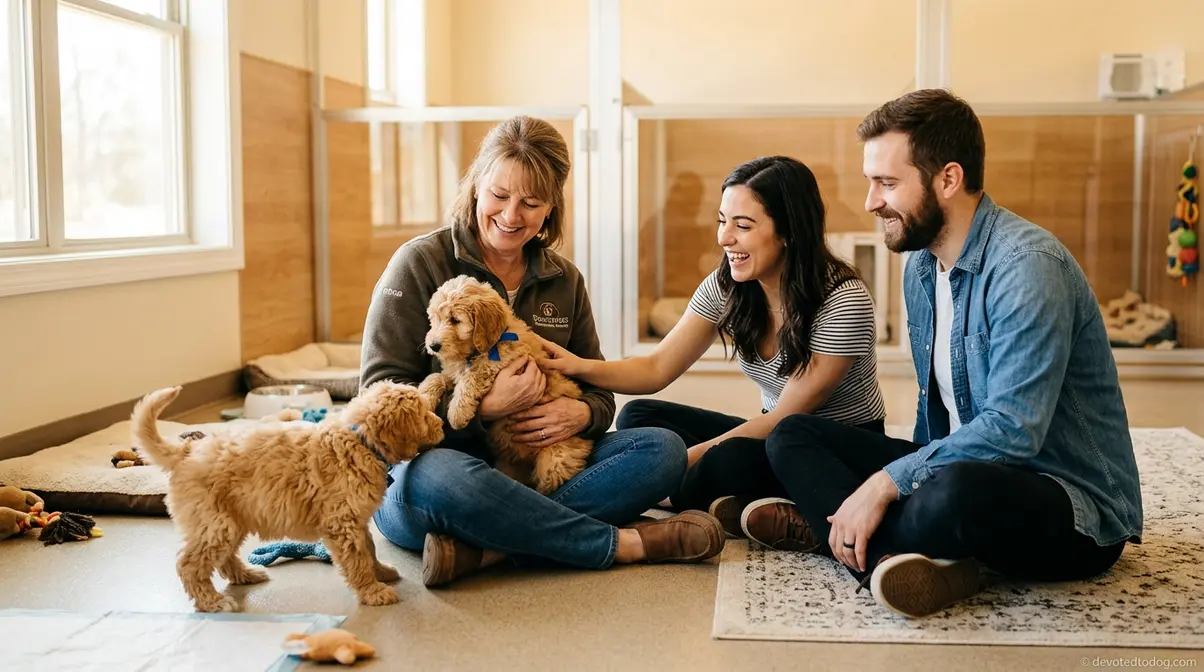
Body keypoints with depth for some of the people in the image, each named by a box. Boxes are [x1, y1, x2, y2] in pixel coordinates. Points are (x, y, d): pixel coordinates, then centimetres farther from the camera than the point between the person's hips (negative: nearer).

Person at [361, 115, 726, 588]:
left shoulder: (564, 280, 12)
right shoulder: (421, 263, -3)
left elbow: (598, 392, 15)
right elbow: (381, 393, -9)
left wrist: (580, 414, -11)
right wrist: (485, 408, -22)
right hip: (428, 463, -5)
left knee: (662, 450, -17)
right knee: (440, 478, -41)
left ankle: (485, 550, -33)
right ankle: (628, 543, -25)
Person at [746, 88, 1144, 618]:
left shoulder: (1027, 266, -20)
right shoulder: (921, 266, 8)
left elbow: (1012, 430, -27)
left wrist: (886, 483, -26)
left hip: (1074, 507, -8)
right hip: (962, 466, 9)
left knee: (957, 490, -42)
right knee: (792, 436, -2)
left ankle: (827, 528, -13)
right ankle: (903, 557, -25)